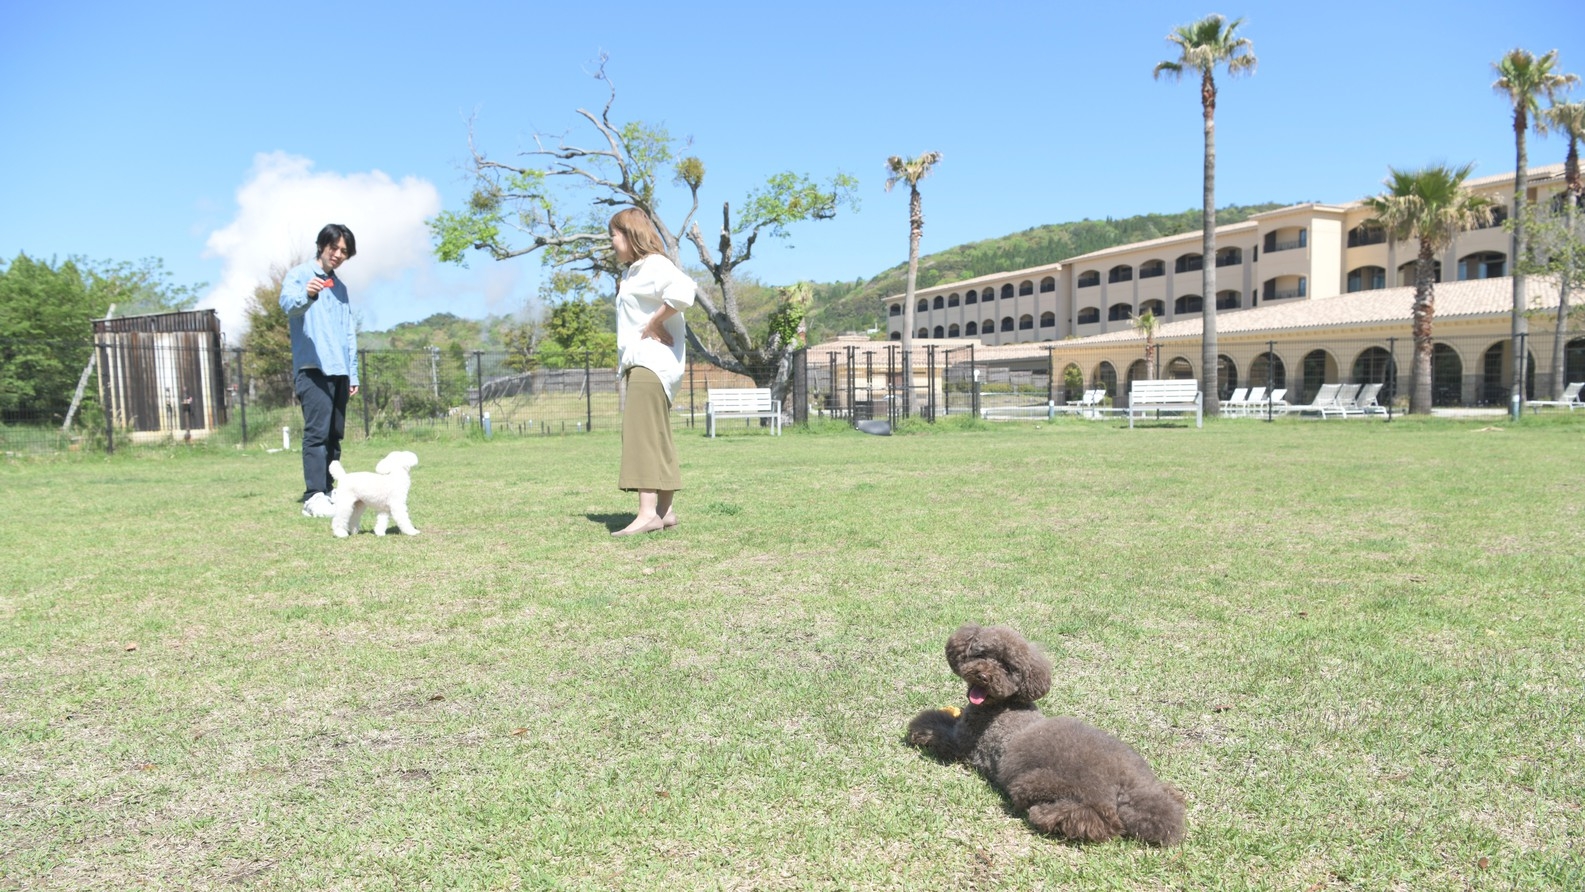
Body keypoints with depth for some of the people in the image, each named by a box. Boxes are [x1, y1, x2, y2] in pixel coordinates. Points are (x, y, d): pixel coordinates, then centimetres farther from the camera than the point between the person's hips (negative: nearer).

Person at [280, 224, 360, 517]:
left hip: (340, 372, 7)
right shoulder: (300, 274, 2)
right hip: (312, 369, -7)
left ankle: (328, 491, 13)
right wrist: (306, 295, -43)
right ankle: (314, 497, -17)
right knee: (317, 432, -14)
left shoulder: (340, 287, 22)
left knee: (334, 436, 7)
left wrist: (353, 374, 18)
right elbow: (287, 302, -20)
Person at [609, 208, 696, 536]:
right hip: (640, 362, 11)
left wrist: (653, 324, -20)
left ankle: (648, 513, -19)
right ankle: (664, 510, 15)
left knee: (643, 434, -15)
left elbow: (683, 291, -30)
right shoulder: (636, 270, 22)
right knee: (654, 437, 10)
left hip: (652, 362, -11)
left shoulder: (654, 265, -10)